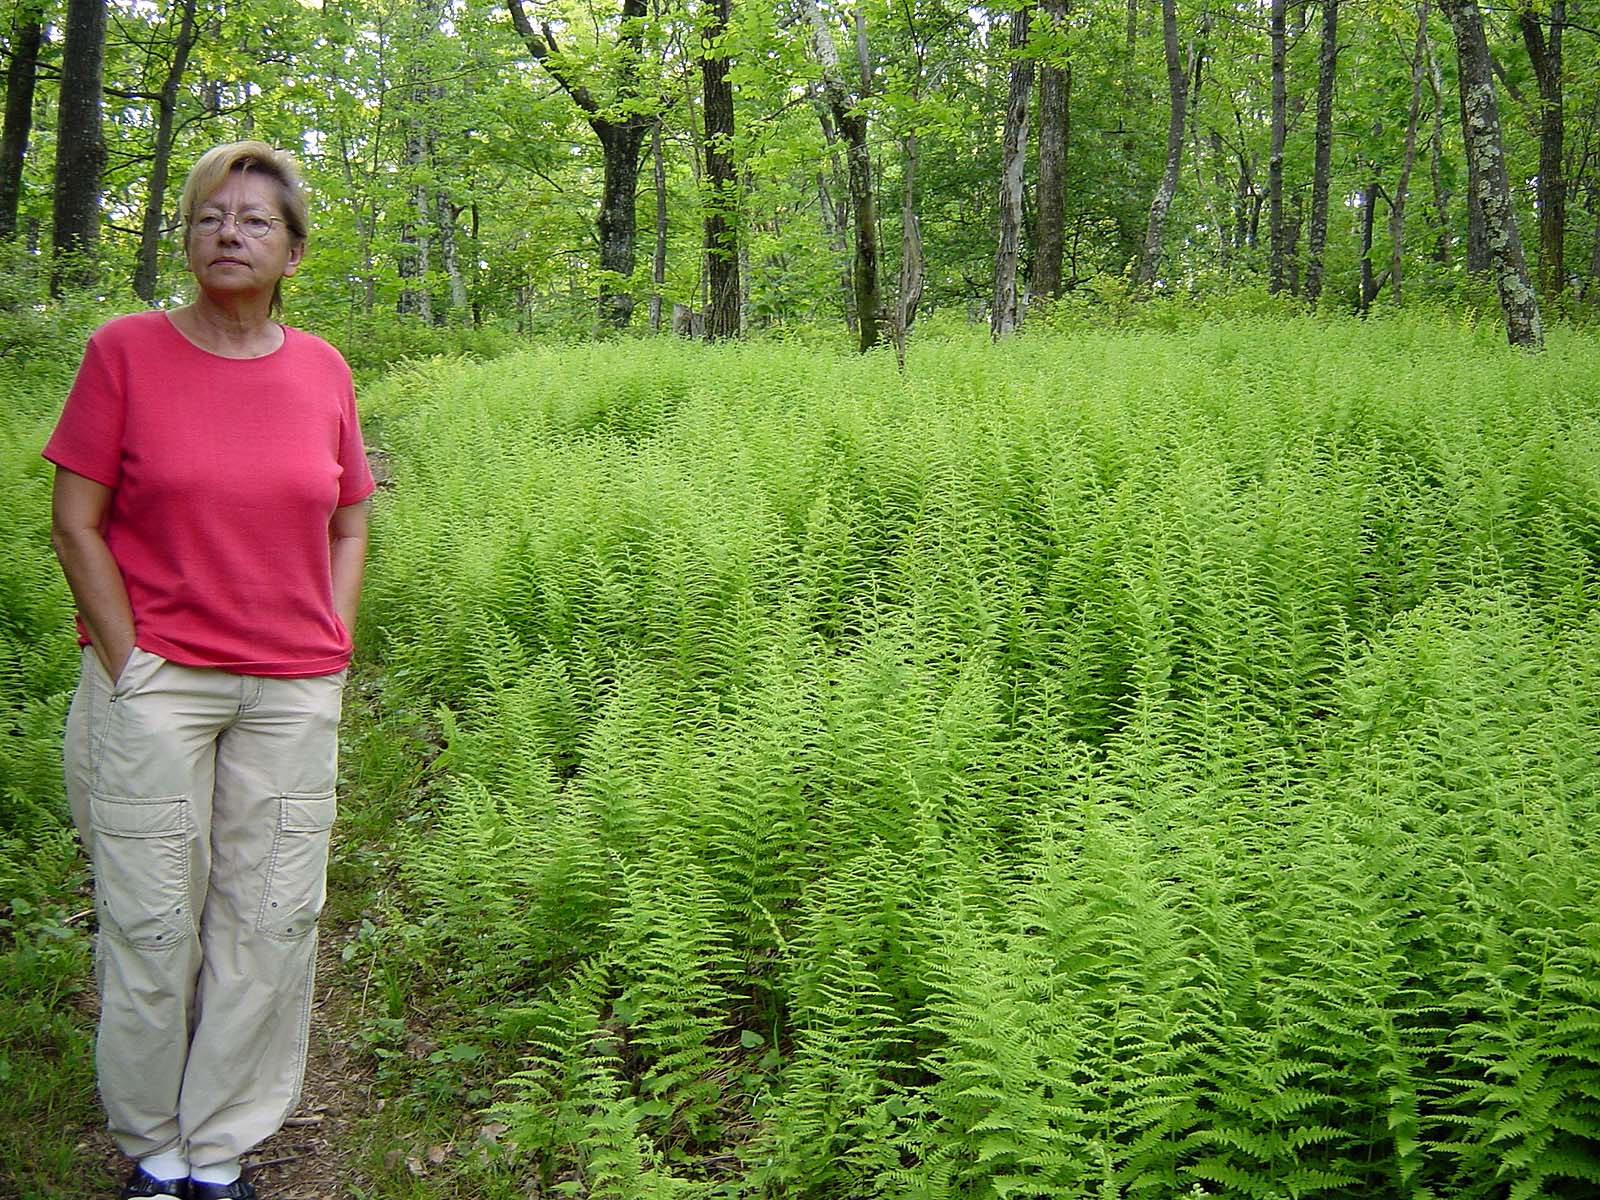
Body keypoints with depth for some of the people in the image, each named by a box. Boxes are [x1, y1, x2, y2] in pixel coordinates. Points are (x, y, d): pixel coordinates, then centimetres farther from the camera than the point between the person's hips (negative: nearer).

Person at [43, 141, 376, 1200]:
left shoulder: (322, 370, 7)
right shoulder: (127, 351, -2)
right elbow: (76, 524, -2)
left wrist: (333, 657, 4)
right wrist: (129, 665, -8)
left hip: (292, 695, 3)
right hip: (155, 679, -3)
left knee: (272, 920, 5)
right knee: (152, 919, 3)